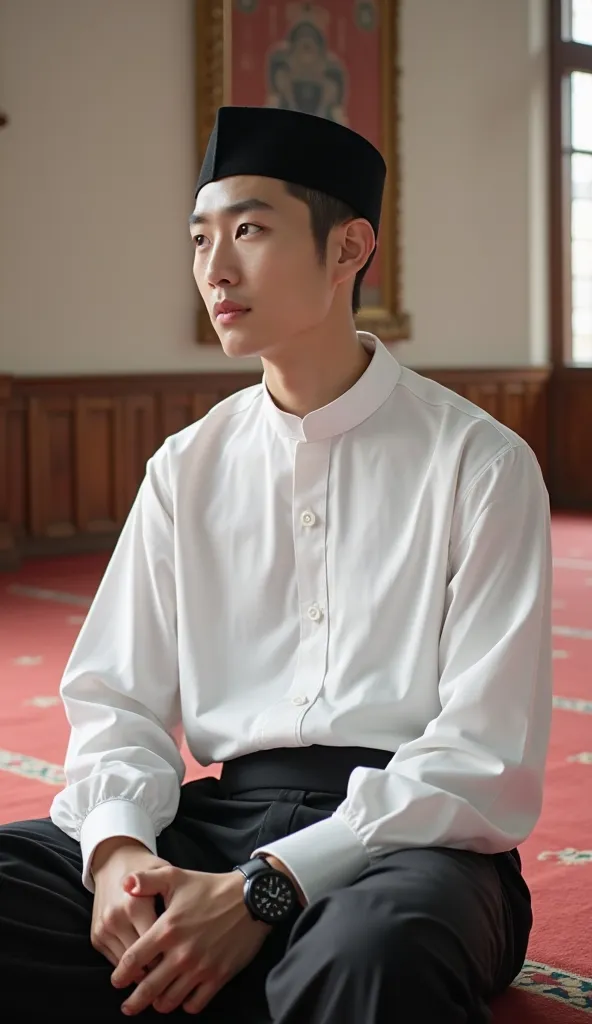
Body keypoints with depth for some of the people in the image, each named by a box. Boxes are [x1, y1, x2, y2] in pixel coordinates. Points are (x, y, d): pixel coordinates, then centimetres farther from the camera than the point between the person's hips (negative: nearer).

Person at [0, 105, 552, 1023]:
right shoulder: (186, 469, 13)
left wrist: (262, 890, -19)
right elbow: (116, 699, 10)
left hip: (409, 832, -5)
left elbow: (486, 759, -9)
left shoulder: (481, 464, -2)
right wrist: (117, 846, -13)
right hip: (226, 815, 6)